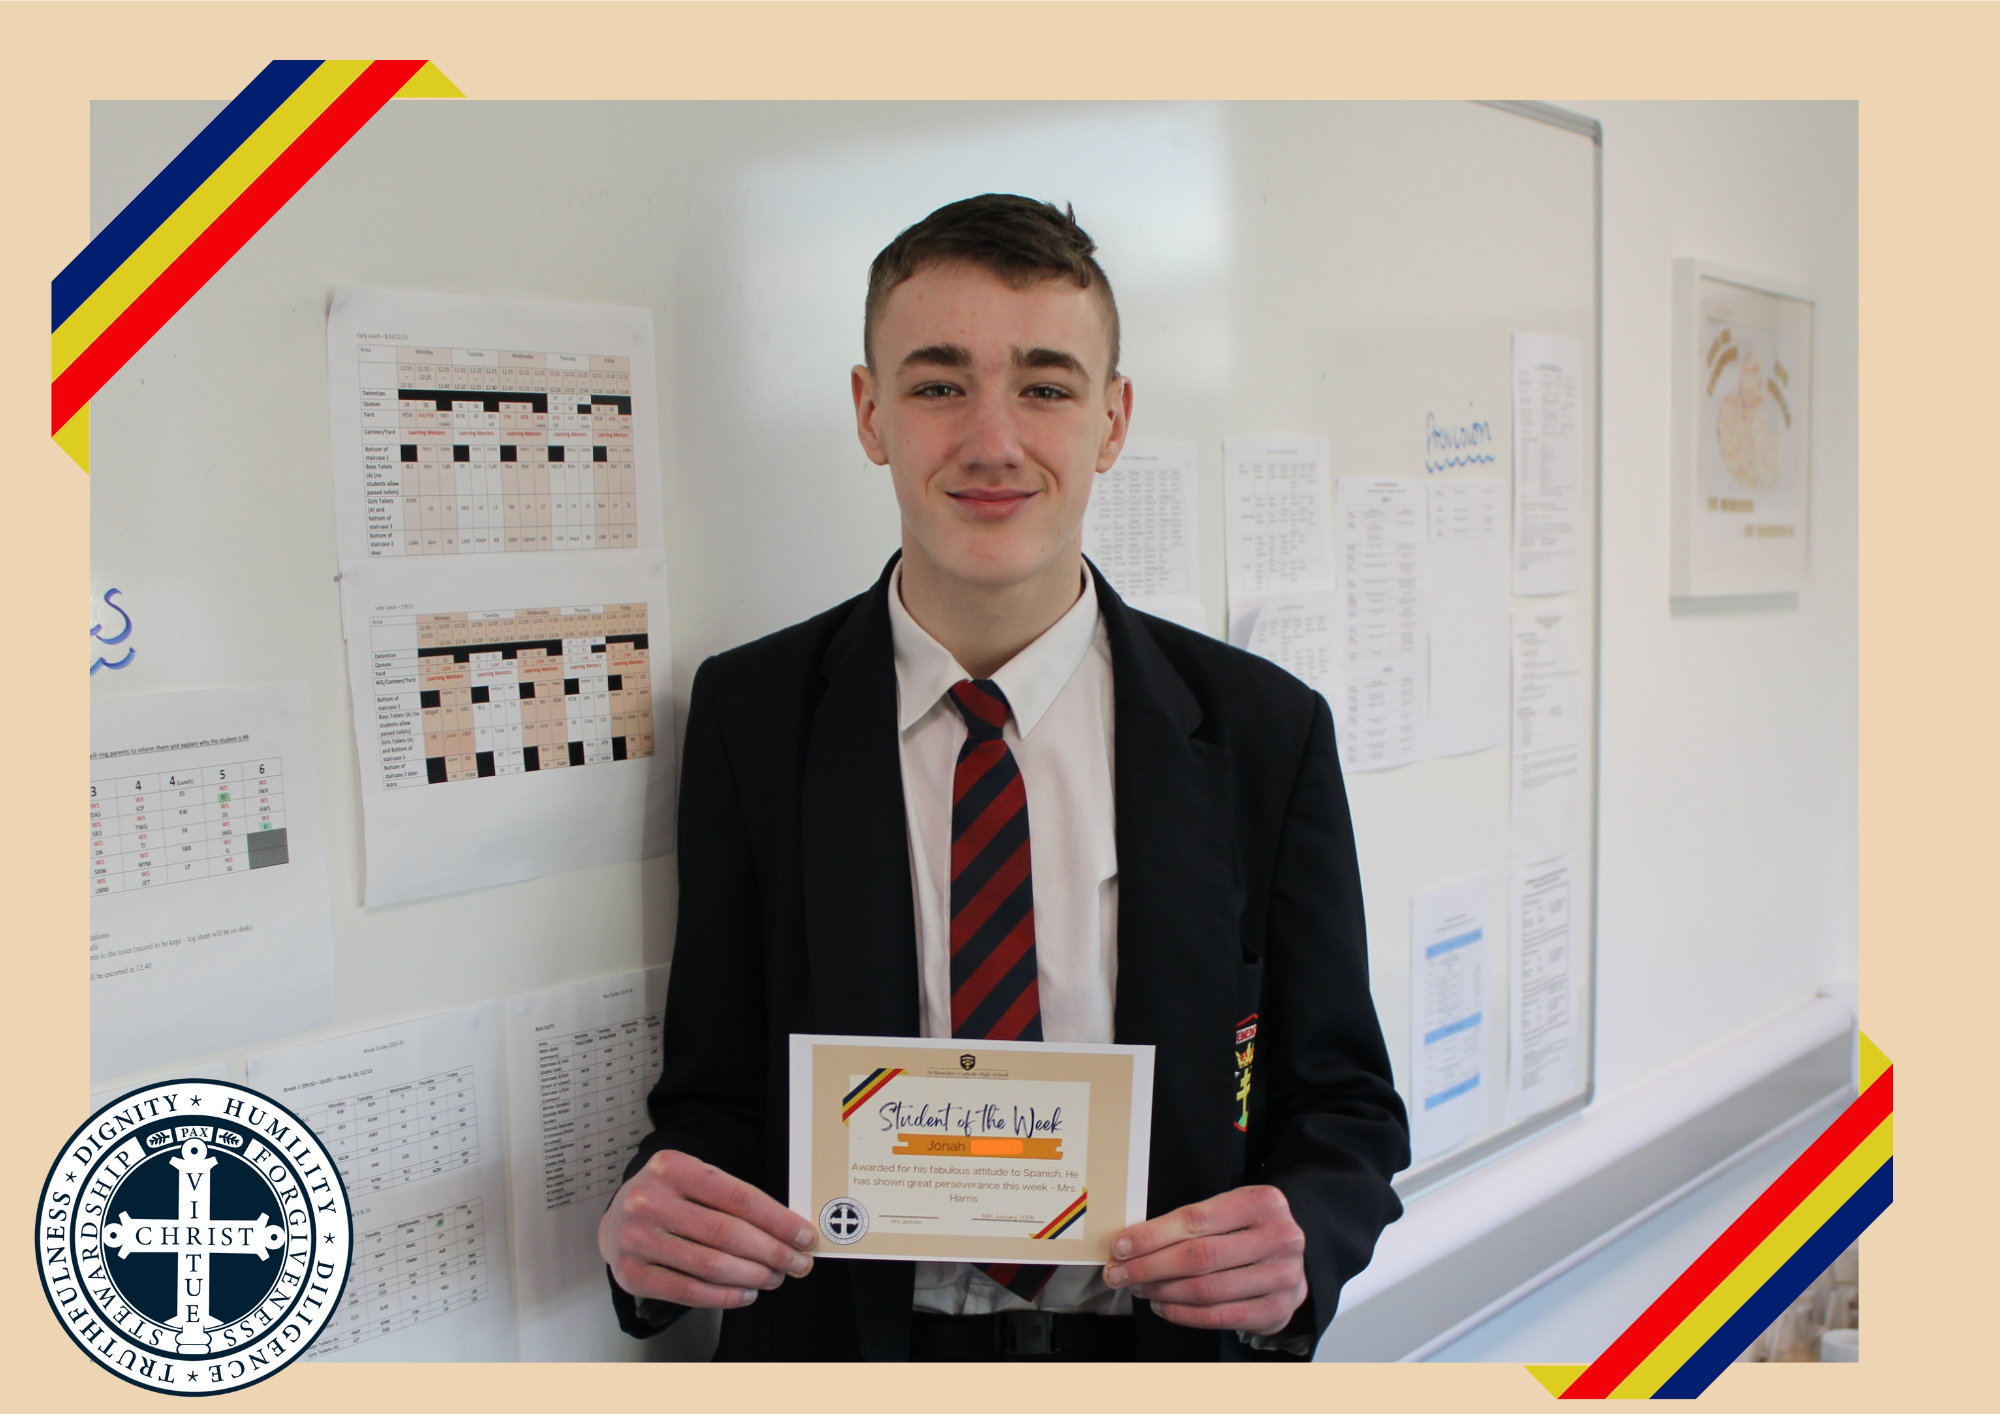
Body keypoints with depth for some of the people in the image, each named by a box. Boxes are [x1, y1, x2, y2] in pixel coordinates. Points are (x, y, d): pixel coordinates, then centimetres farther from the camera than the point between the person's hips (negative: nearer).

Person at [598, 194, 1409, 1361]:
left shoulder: (1264, 730, -7)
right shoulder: (751, 717, -7)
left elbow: (1342, 1100, 0)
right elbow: (716, 1089, -1)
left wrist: (1298, 1244, -21)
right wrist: (649, 1221, -22)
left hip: (1168, 1344, 0)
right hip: (849, 1344, 1)